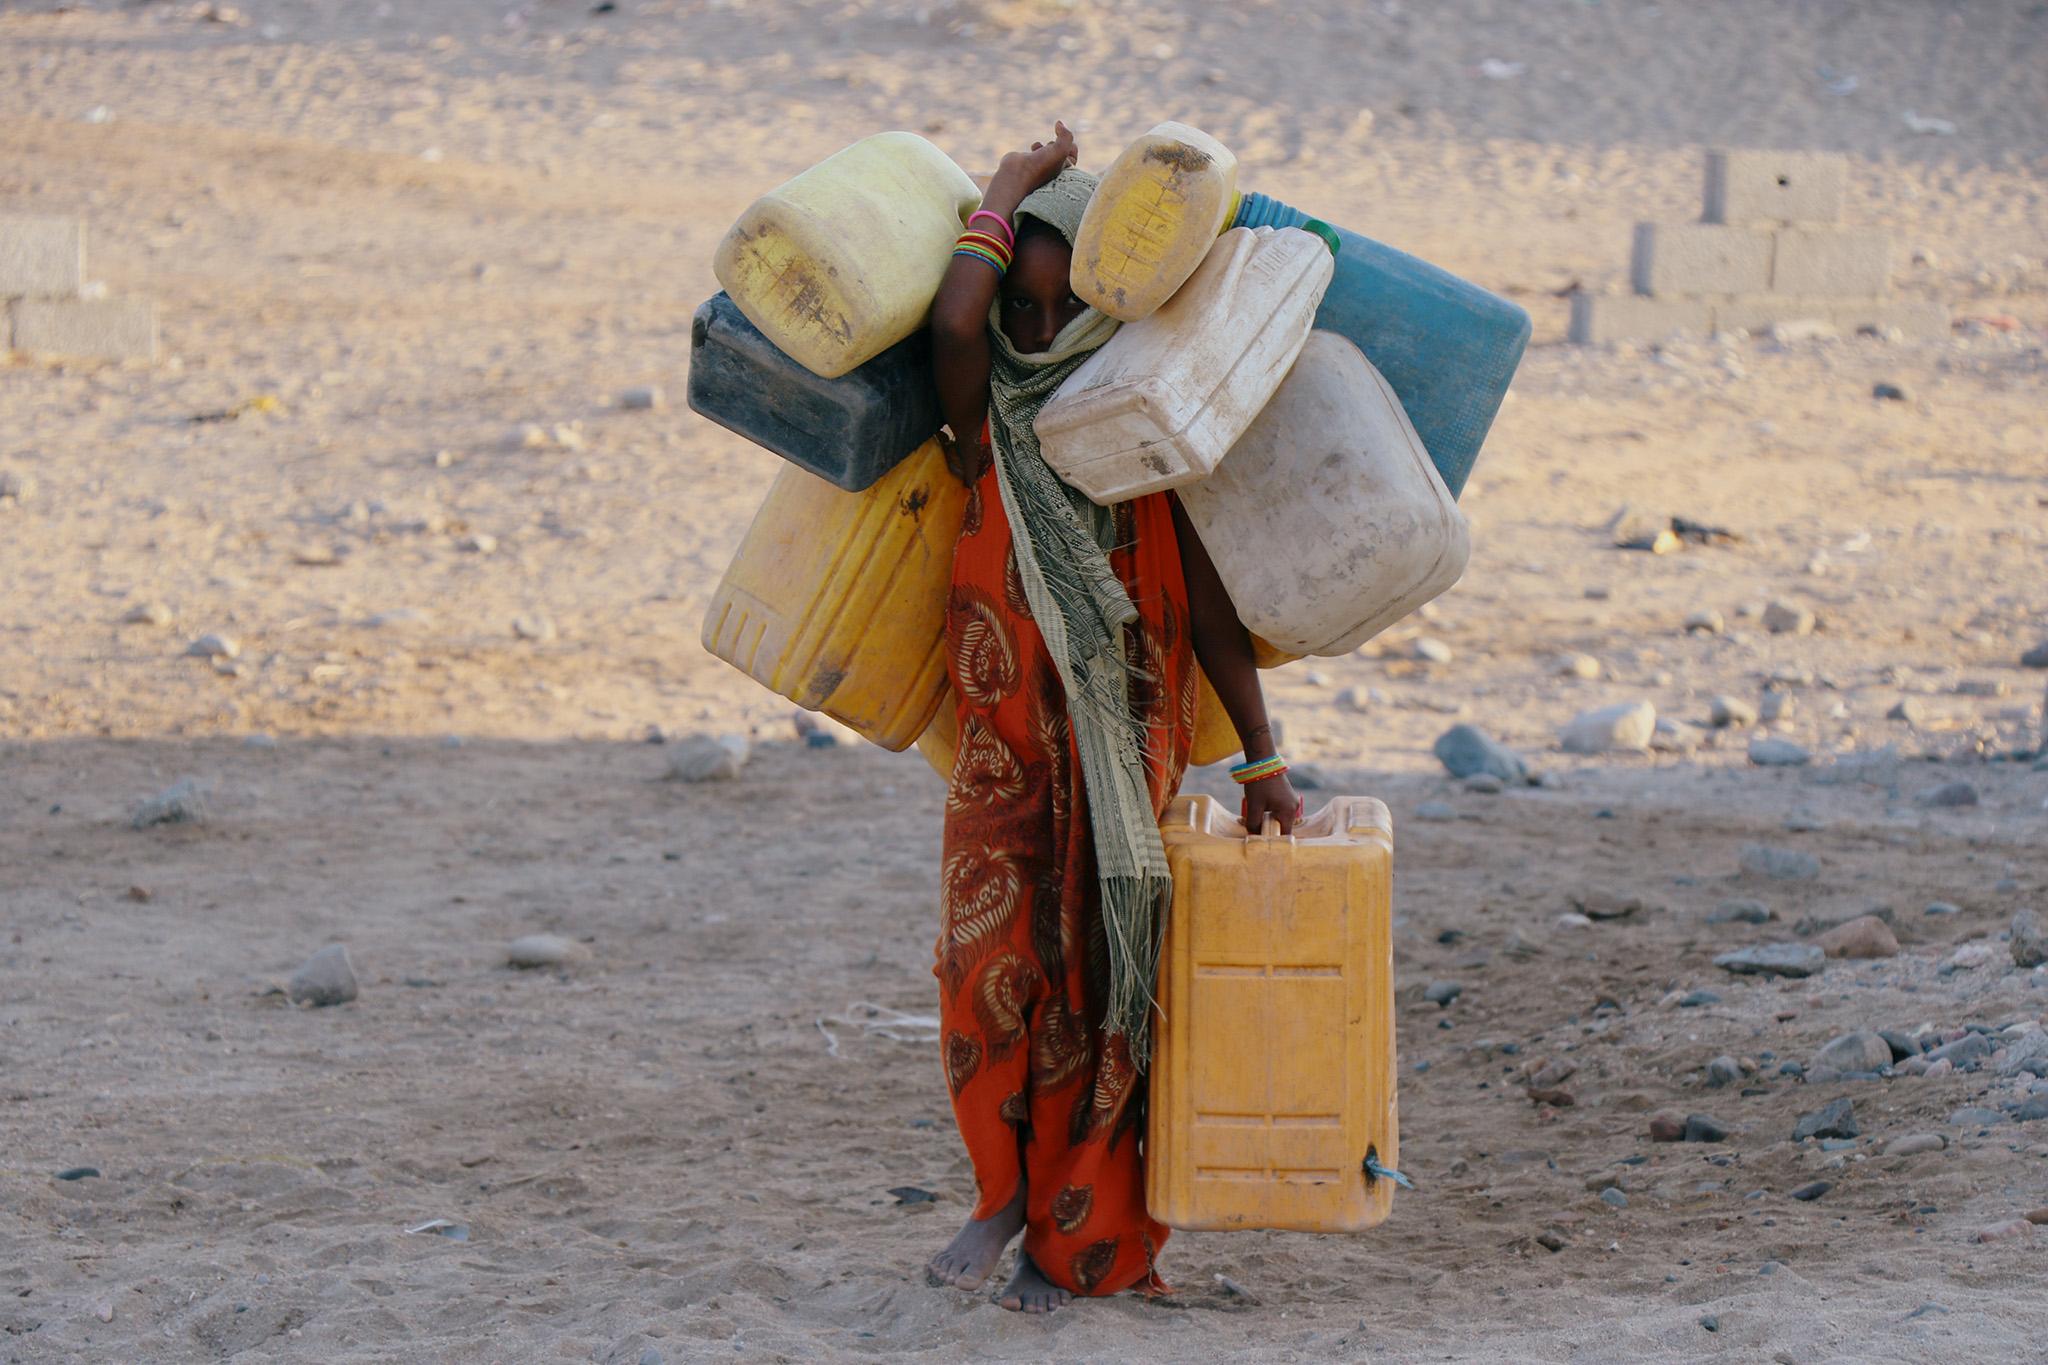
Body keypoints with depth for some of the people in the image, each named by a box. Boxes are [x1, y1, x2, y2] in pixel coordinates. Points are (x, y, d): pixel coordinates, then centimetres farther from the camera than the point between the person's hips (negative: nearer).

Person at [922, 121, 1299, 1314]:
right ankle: (1009, 1187, 8)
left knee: (1101, 990, 1)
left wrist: (1262, 761, -5)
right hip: (1007, 737, 1)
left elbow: (1209, 600, -1)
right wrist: (1009, 190, -5)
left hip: (1126, 747, 0)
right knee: (993, 965, -13)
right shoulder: (990, 423, 1)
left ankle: (1076, 1232, 12)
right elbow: (954, 322, -21)